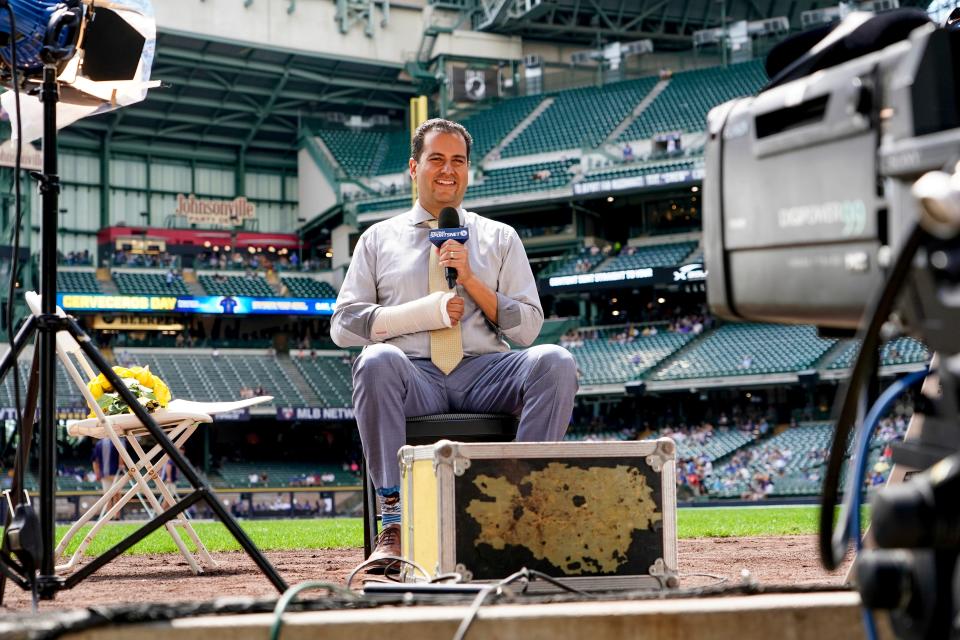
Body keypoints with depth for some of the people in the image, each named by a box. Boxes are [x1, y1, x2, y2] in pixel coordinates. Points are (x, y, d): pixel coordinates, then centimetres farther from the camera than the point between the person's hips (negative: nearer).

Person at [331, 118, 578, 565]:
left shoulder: (499, 239, 20)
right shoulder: (379, 239, 18)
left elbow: (528, 327, 11)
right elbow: (343, 325, 8)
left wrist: (471, 281, -3)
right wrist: (424, 313, -5)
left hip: (483, 373, 1)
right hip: (412, 375, -1)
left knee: (554, 362, -29)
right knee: (376, 360, -37)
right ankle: (394, 523, -35)